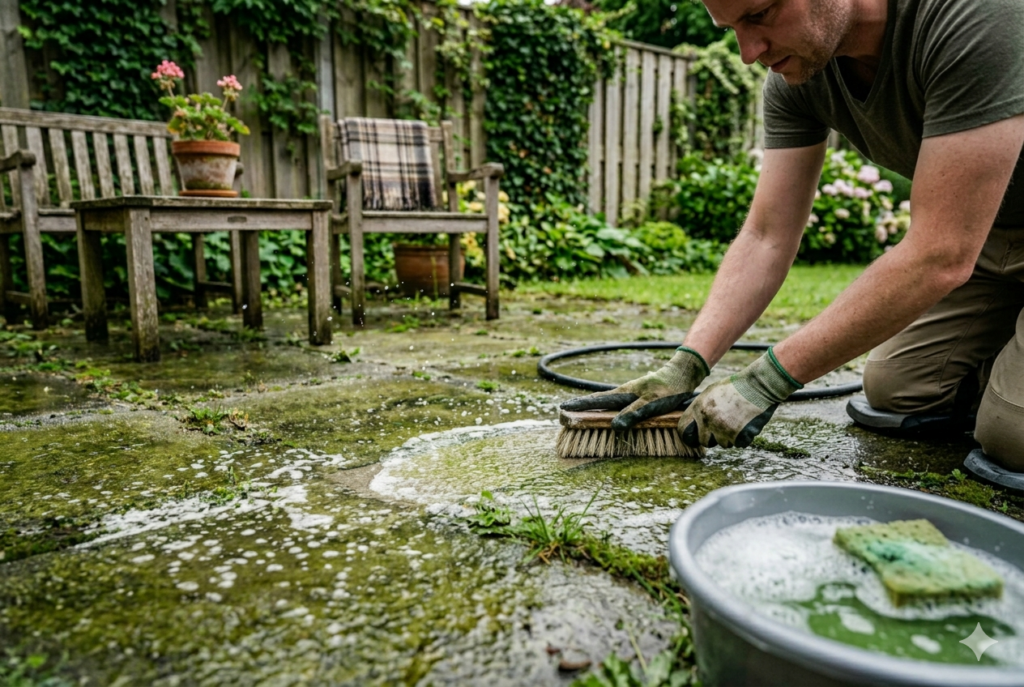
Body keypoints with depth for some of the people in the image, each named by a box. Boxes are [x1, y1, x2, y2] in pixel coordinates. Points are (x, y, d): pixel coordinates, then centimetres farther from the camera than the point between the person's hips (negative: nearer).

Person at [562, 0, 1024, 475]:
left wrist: (766, 382, -35)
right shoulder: (795, 72, -15)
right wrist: (685, 367, -24)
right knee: (894, 390, 1)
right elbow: (765, 240, -13)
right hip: (984, 237, 6)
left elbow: (941, 258, -37)